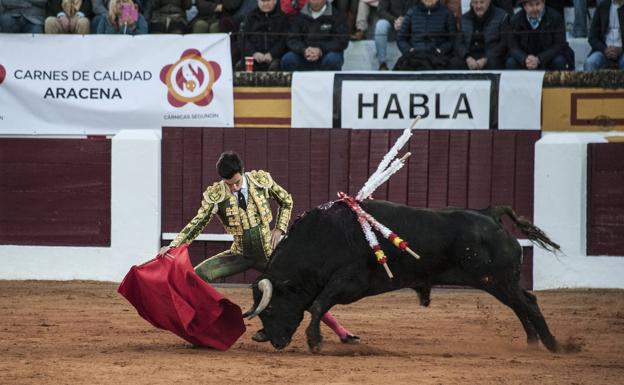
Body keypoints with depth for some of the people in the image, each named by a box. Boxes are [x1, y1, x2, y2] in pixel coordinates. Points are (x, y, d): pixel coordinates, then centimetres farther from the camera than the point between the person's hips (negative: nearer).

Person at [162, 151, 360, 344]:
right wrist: (173, 246, -20)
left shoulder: (262, 180, -11)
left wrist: (280, 229, -4)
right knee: (197, 275, -18)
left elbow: (286, 201, 6)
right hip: (240, 254, 1)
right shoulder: (214, 195, -14)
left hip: (269, 254, -1)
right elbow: (197, 223, -9)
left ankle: (341, 332, 7)